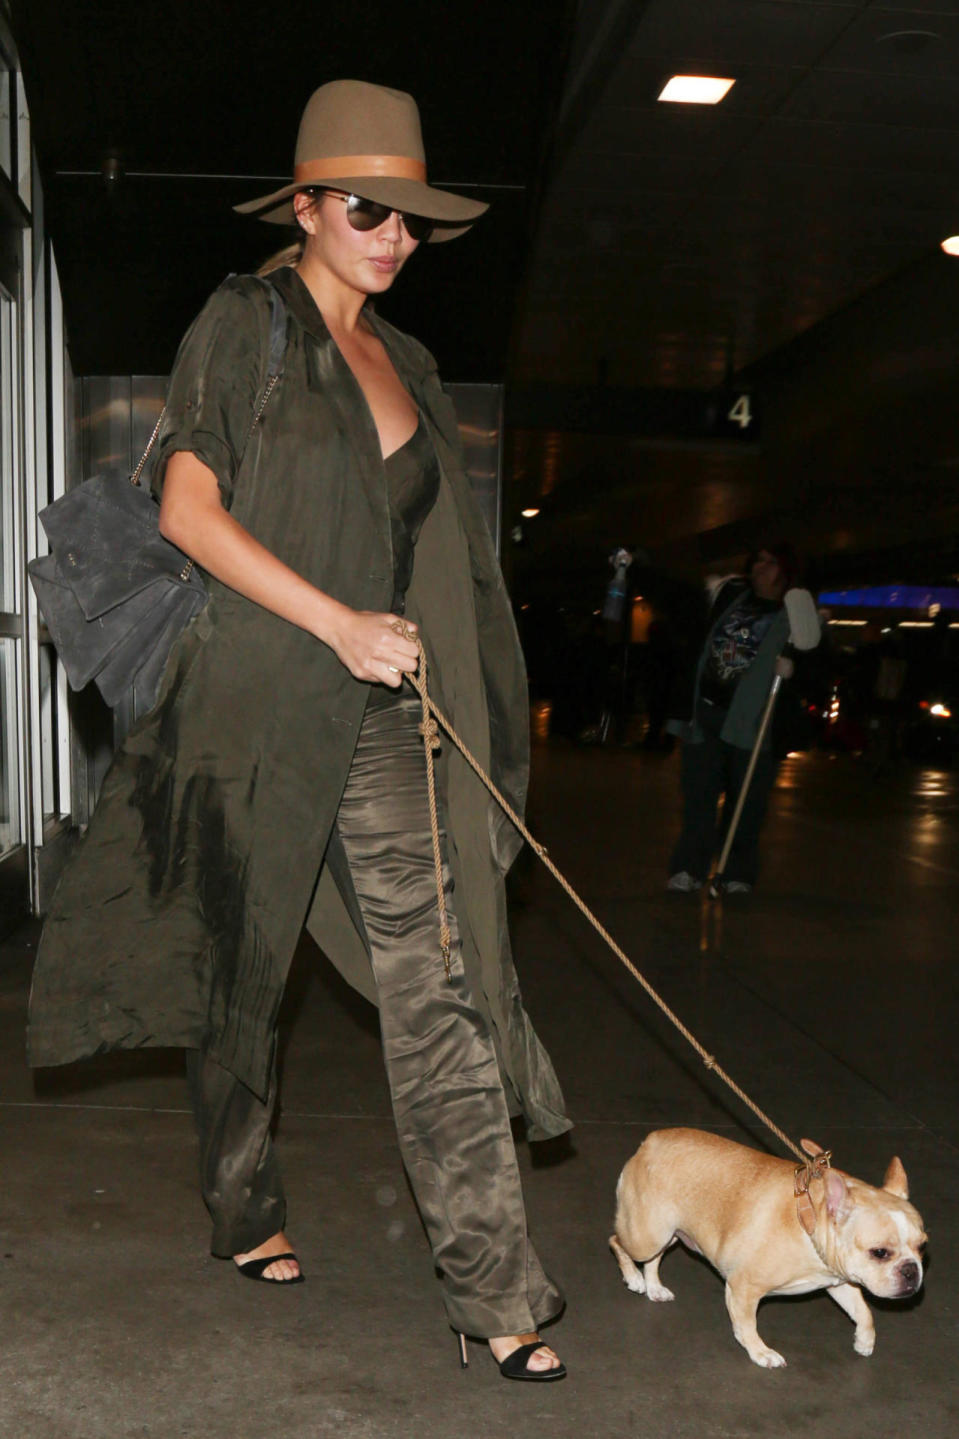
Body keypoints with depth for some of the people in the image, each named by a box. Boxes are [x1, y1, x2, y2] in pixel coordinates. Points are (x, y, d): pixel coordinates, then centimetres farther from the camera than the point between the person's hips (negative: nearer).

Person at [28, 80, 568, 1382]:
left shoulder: (404, 364, 17)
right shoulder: (246, 325, -1)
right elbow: (187, 508, -10)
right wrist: (340, 625, -16)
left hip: (387, 715, 5)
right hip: (260, 702, -4)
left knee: (439, 986, -3)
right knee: (242, 971, 11)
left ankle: (492, 1283, 1)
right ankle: (246, 1210, 34)